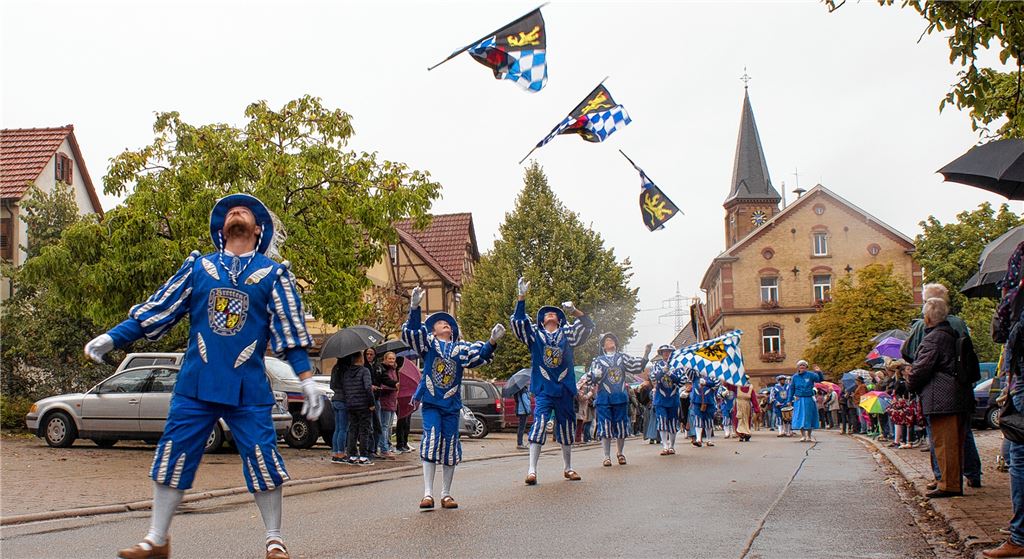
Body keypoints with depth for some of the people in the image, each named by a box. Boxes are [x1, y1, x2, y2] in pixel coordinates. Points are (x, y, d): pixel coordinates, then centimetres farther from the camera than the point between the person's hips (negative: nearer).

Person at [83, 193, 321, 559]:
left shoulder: (273, 275, 6)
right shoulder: (197, 267, 11)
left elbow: (291, 333, 4)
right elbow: (156, 311, 11)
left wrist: (308, 381, -1)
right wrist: (112, 338, 3)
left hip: (248, 389, -2)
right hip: (194, 385, 2)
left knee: (263, 461, -3)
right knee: (172, 457, 2)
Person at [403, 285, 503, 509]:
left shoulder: (461, 348, 11)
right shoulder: (429, 343, 4)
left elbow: (480, 355, -2)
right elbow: (411, 332, -10)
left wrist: (491, 342, -21)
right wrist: (414, 308, -24)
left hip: (452, 405, 3)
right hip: (431, 403, -3)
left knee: (450, 446, 5)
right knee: (431, 442, -13)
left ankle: (446, 494, 14)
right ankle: (428, 493, -13)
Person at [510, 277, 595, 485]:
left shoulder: (567, 334, 10)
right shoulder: (535, 334, 7)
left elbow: (588, 326, 2)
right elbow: (517, 321, -6)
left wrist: (574, 310, -14)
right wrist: (522, 296, -17)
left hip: (564, 389, 3)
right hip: (543, 389, -2)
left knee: (566, 429, 13)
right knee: (539, 424, -18)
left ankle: (568, 468, 29)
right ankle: (532, 470, -19)